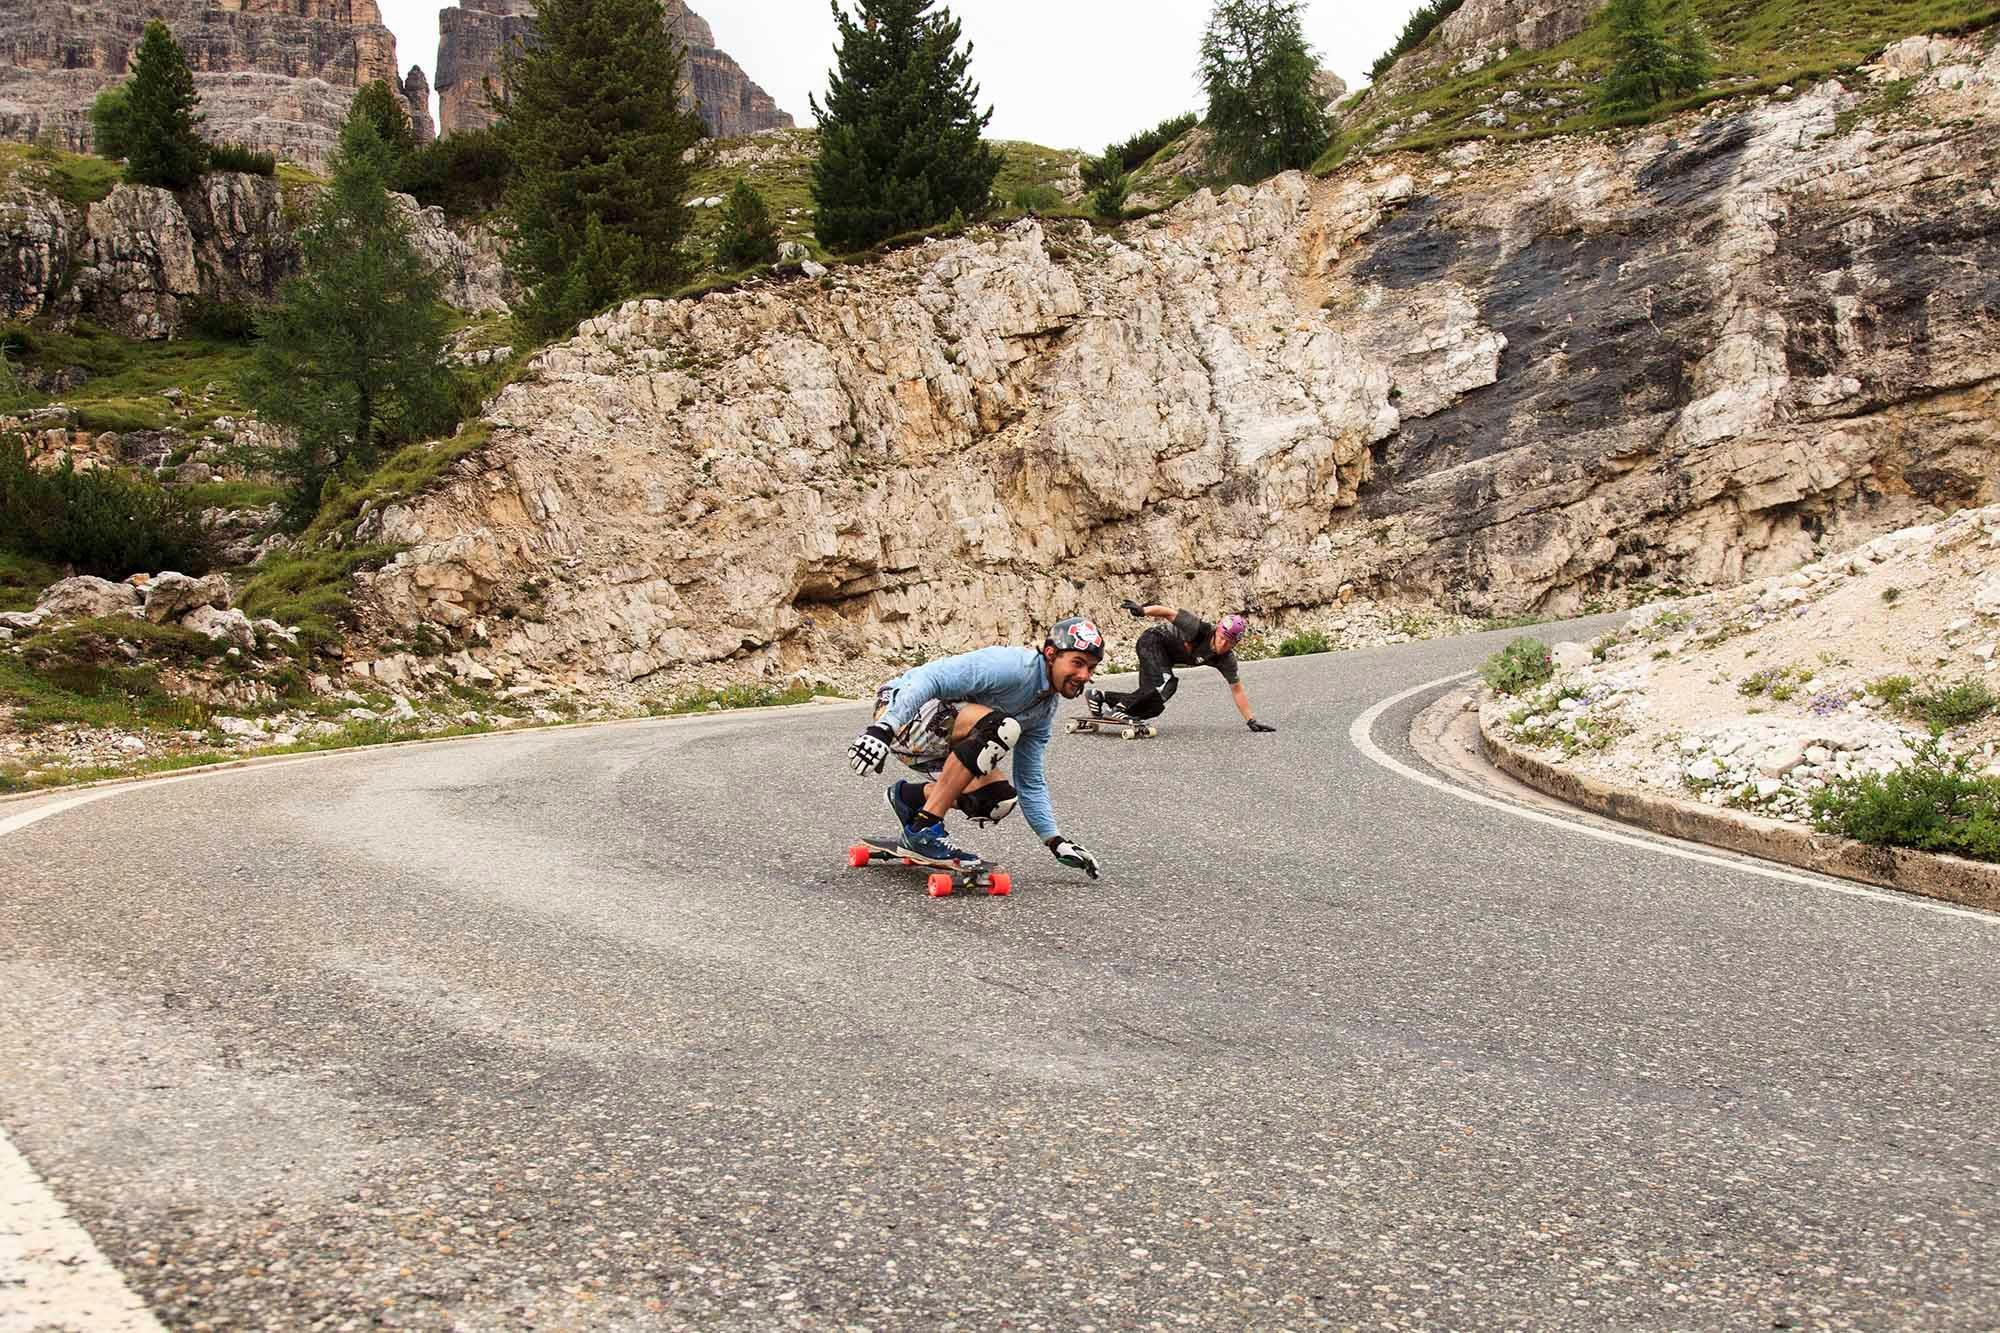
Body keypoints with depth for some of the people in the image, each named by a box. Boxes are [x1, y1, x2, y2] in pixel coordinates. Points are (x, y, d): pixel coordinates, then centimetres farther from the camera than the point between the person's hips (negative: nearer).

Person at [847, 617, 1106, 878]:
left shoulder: (1046, 710, 7)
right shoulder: (1013, 666, -22)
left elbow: (1030, 783, 15)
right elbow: (931, 678, -30)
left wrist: (1055, 841, 7)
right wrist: (882, 729, -40)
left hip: (938, 744, 9)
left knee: (1000, 798, -10)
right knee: (999, 727, -30)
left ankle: (909, 797, 12)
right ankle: (924, 832, -24)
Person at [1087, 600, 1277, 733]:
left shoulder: (1226, 660, -14)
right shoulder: (1201, 629, -31)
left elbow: (1236, 690, -7)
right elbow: (1169, 612, -26)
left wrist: (1252, 720, -10)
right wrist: (1143, 611, -36)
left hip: (1165, 656, 7)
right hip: (1153, 640, -7)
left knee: (1154, 706, 4)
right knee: (1166, 685, -31)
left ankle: (1100, 696, 15)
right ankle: (1119, 709, -20)